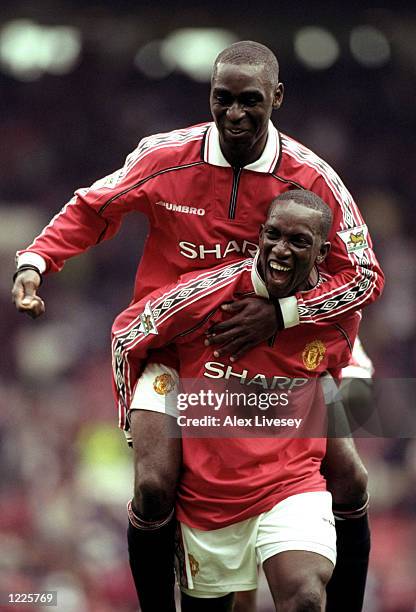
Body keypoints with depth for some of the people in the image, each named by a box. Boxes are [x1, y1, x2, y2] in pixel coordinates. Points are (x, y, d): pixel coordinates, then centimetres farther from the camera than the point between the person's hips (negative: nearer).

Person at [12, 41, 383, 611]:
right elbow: (91, 210, 6)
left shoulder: (312, 178, -12)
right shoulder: (164, 158, -11)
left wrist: (281, 313, -24)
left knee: (348, 486, -3)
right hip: (173, 345, -1)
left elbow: (364, 275, -11)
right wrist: (34, 262, -10)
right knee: (155, 490, -21)